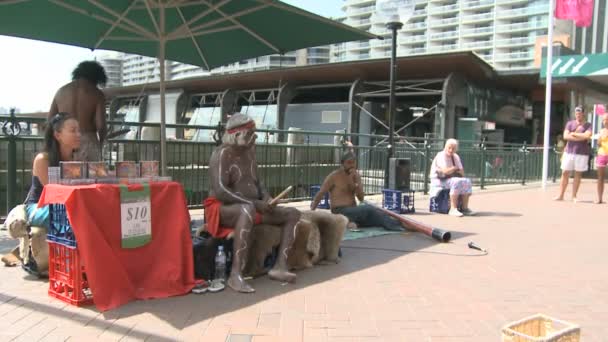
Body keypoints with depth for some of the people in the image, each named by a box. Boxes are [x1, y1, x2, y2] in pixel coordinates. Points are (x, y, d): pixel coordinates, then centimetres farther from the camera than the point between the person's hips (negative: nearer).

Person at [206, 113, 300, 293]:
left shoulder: (249, 151, 9)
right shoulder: (222, 153, -15)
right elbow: (220, 192, -25)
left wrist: (266, 198, -5)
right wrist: (255, 203, -25)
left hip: (250, 207, 9)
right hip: (223, 209, -8)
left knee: (293, 214, -2)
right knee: (247, 211, -42)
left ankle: (280, 266, -15)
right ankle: (235, 274, -41)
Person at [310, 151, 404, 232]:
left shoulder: (356, 175, 12)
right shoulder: (334, 176, -4)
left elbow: (361, 198, 4)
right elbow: (320, 194, -1)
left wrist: (357, 181, -9)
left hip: (354, 211, 6)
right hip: (340, 212, -6)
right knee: (368, 209, -30)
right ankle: (395, 225, -38)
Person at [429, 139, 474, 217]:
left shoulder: (456, 157, 11)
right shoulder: (440, 156, -13)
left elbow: (462, 173, 8)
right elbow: (446, 171, -26)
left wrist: (452, 170, -11)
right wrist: (455, 168, -7)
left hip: (449, 180, 8)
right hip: (439, 181, -8)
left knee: (467, 182, -11)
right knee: (456, 182, -31)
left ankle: (464, 208, -10)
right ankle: (453, 209, -33)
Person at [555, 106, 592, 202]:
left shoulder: (588, 125, 3)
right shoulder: (570, 123, 8)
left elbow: (587, 135, -16)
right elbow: (565, 136, -7)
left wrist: (573, 134, -9)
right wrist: (581, 137, -9)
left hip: (582, 153, -1)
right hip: (569, 152, 1)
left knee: (578, 174, 4)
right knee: (565, 173, 1)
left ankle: (574, 196, 11)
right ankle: (561, 195, 6)